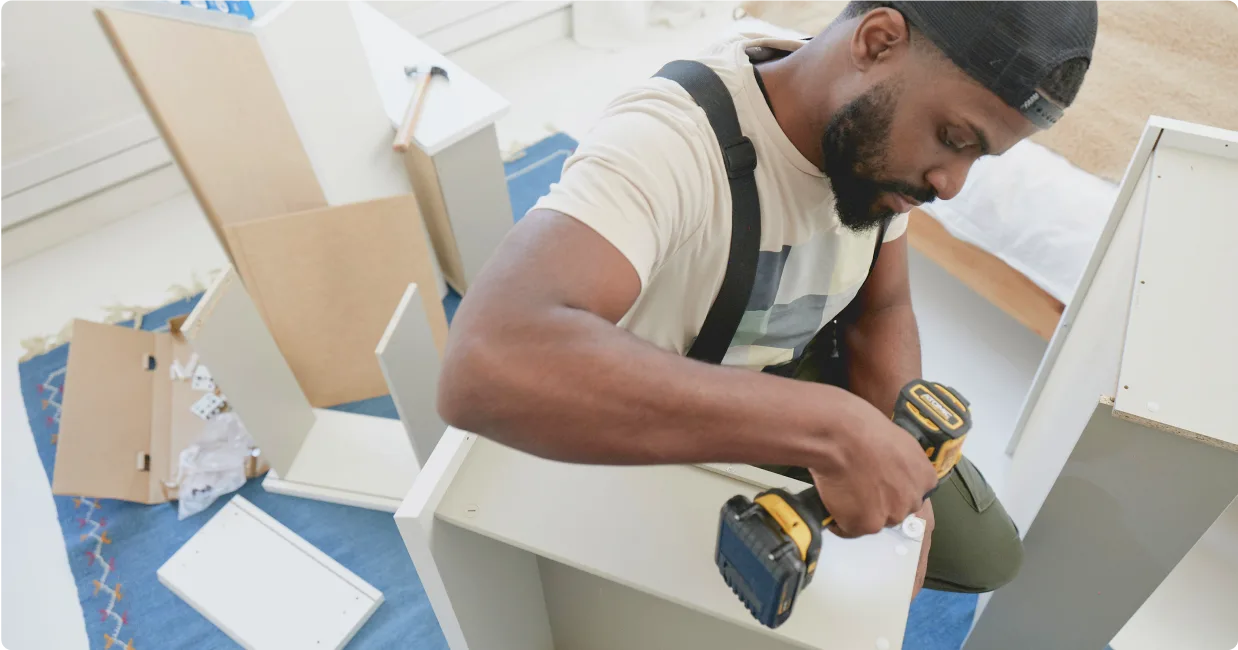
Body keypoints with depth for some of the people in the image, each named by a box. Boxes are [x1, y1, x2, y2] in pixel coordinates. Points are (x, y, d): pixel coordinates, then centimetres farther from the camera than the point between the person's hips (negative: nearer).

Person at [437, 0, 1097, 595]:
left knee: (985, 555, 9)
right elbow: (486, 365, -54)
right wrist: (830, 428, -51)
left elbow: (881, 312, -1)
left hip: (801, 391, 6)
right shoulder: (668, 140, -38)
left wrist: (896, 479, -17)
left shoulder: (875, 132, -13)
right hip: (669, 443, -5)